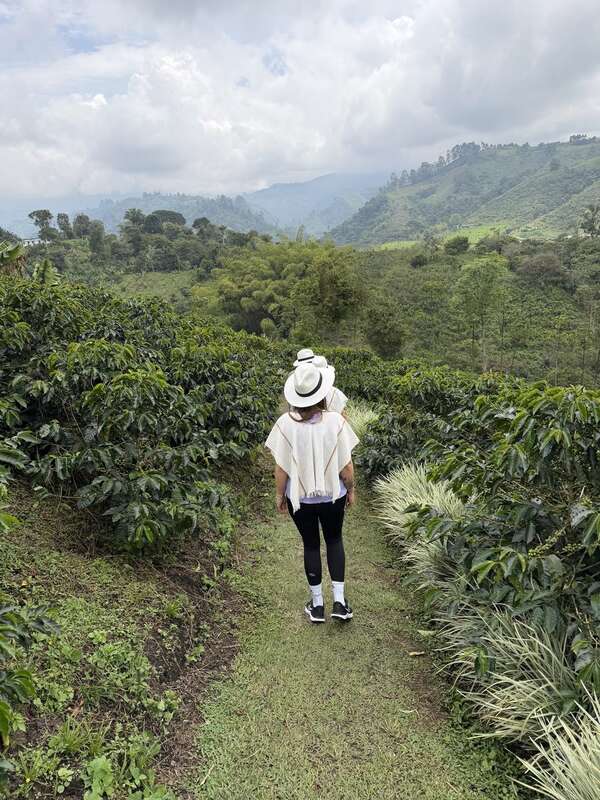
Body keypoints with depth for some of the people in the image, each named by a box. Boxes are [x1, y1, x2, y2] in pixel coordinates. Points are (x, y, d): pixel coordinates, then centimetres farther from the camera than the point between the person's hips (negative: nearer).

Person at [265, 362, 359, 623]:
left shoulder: (285, 423, -16)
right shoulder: (335, 421, -16)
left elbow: (281, 467, -10)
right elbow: (346, 465, -10)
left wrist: (279, 495, 5)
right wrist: (351, 489, 7)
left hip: (299, 497, 0)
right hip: (333, 495, 0)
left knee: (311, 545, 18)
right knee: (334, 541, 23)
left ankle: (317, 604, 28)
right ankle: (339, 601, 20)